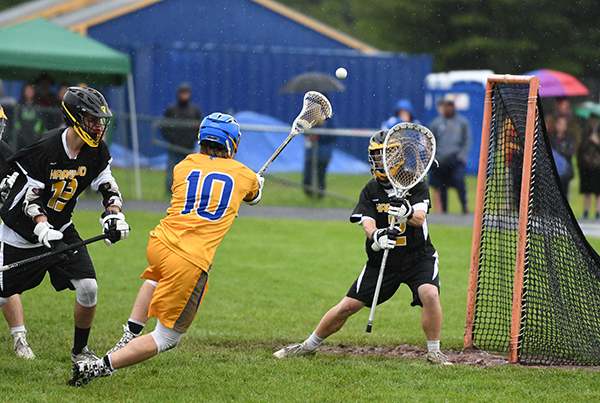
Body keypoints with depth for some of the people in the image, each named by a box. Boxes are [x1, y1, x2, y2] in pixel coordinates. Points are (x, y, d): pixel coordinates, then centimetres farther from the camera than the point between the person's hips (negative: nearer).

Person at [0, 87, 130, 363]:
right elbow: (31, 198, -22)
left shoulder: (96, 152, -6)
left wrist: (114, 215, -18)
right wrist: (43, 230, -37)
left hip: (62, 229, 5)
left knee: (88, 288, -9)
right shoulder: (45, 149, -25)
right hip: (22, 234, -5)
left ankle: (80, 351, 11)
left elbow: (108, 187, 2)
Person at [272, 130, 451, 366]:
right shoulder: (370, 191, -1)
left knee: (429, 294, -29)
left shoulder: (416, 185, -6)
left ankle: (434, 353, -13)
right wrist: (375, 236, -39)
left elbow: (419, 218, -21)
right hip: (382, 260, 2)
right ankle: (310, 345, 20)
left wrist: (407, 213, -45)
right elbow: (367, 222, -15)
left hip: (418, 258, -2)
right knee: (347, 306, 0)